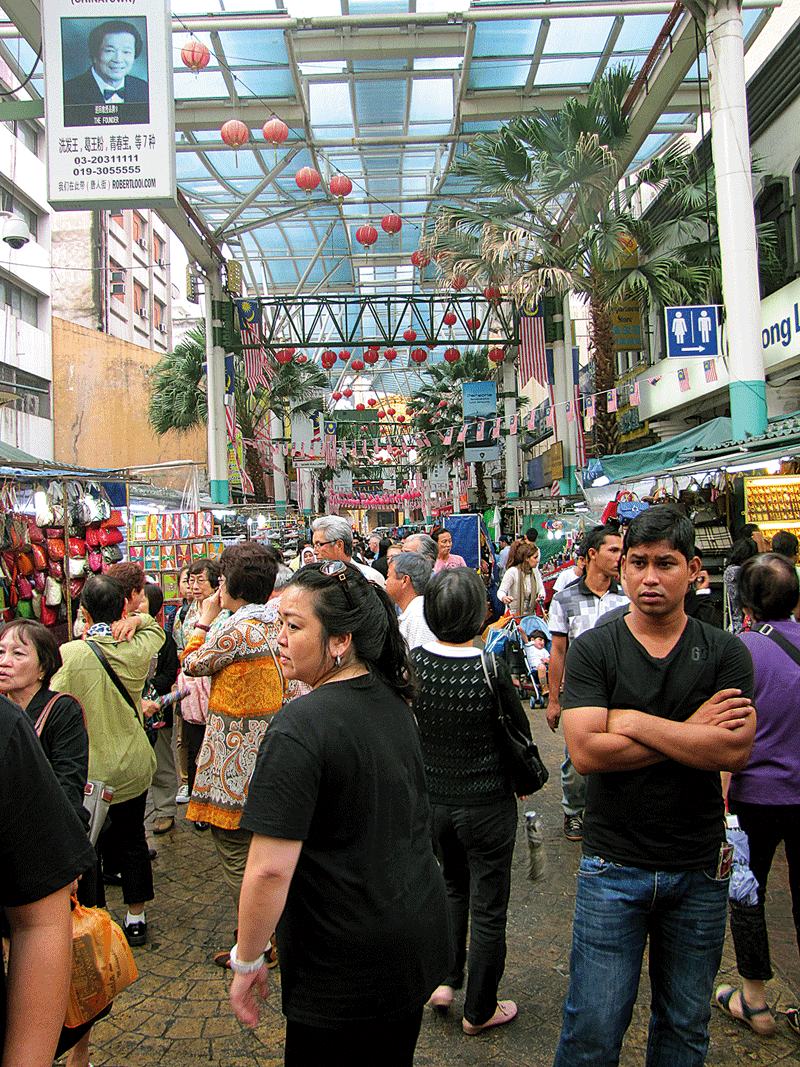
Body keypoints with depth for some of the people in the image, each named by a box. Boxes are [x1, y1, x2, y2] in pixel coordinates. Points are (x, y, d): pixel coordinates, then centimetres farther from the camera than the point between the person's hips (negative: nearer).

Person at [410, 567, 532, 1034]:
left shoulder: (414, 661, -12)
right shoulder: (491, 668, -24)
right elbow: (522, 729, -11)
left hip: (432, 798, 4)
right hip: (486, 803, -4)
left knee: (453, 887, 29)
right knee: (488, 909, 14)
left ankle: (445, 979, 32)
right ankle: (480, 1010, 30)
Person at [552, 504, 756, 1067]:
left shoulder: (726, 652, -3)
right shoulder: (593, 649, -7)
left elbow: (735, 749, -16)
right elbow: (586, 751, -18)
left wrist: (635, 721, -16)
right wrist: (692, 731, -15)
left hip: (700, 871, 2)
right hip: (614, 868, -1)